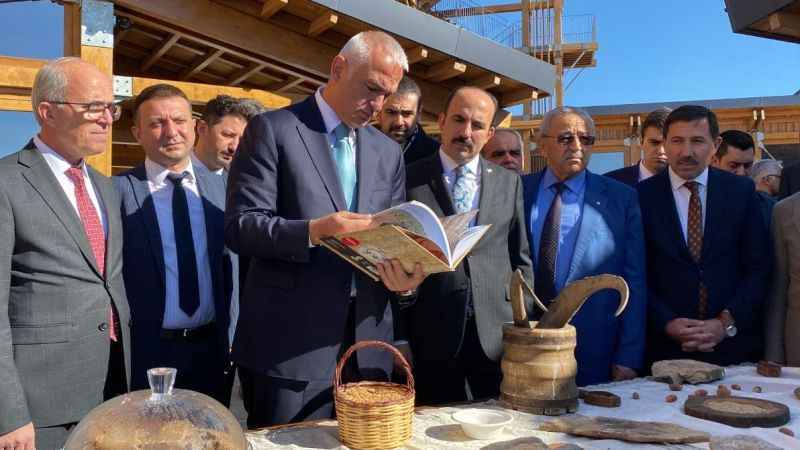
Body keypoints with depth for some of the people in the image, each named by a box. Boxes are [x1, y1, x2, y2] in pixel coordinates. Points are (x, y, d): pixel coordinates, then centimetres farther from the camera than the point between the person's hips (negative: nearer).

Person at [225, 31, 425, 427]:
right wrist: (312, 231, -26)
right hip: (290, 345, -5)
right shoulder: (272, 130, -3)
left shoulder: (389, 152, 14)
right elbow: (240, 226, -10)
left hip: (368, 347, 5)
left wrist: (403, 279, -8)